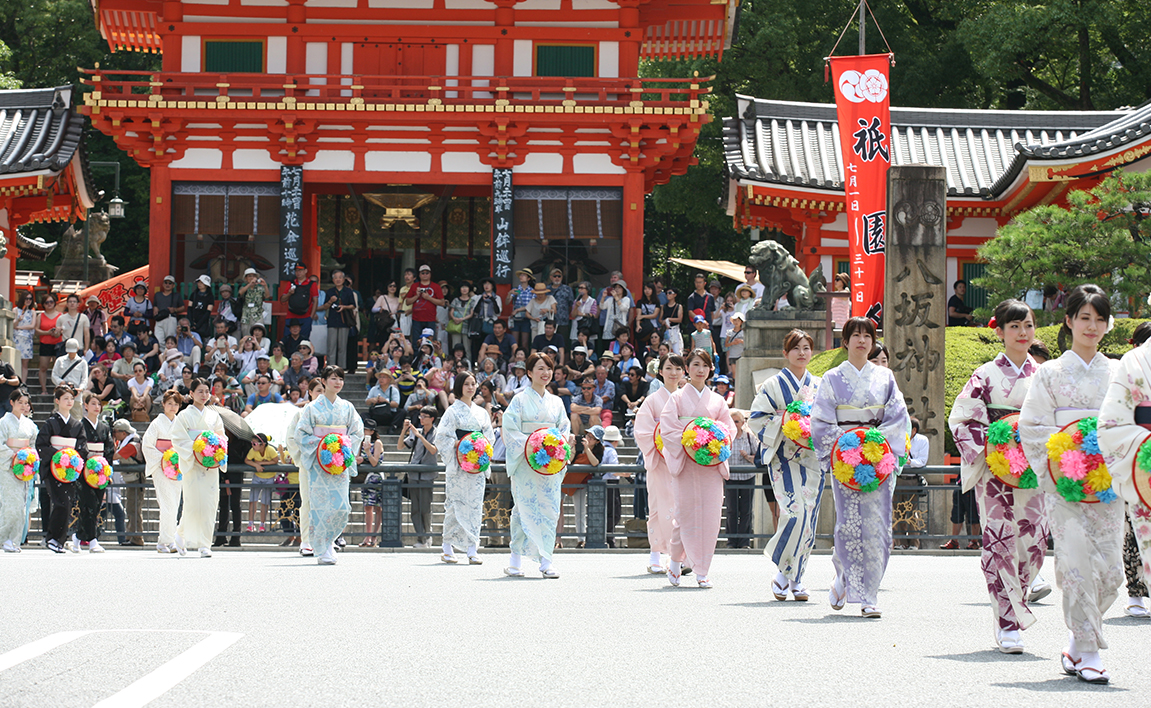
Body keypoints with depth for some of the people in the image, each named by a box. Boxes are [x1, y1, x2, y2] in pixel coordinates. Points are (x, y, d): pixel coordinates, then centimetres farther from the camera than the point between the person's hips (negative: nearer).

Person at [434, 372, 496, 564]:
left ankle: (472, 550, -6)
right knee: (456, 503, -6)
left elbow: (489, 435, 20)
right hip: (458, 463, -4)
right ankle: (448, 548, 2)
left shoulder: (481, 412, 16)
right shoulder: (453, 411, 1)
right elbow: (442, 437, -4)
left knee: (475, 503, -3)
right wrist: (459, 445, -17)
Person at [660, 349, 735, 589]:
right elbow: (666, 428, -2)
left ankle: (702, 571, 0)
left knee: (709, 514, -4)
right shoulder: (678, 398, 6)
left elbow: (730, 427, 13)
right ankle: (676, 560, 15)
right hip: (685, 461, -3)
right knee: (685, 512, -6)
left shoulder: (717, 401, 14)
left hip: (711, 463, 3)